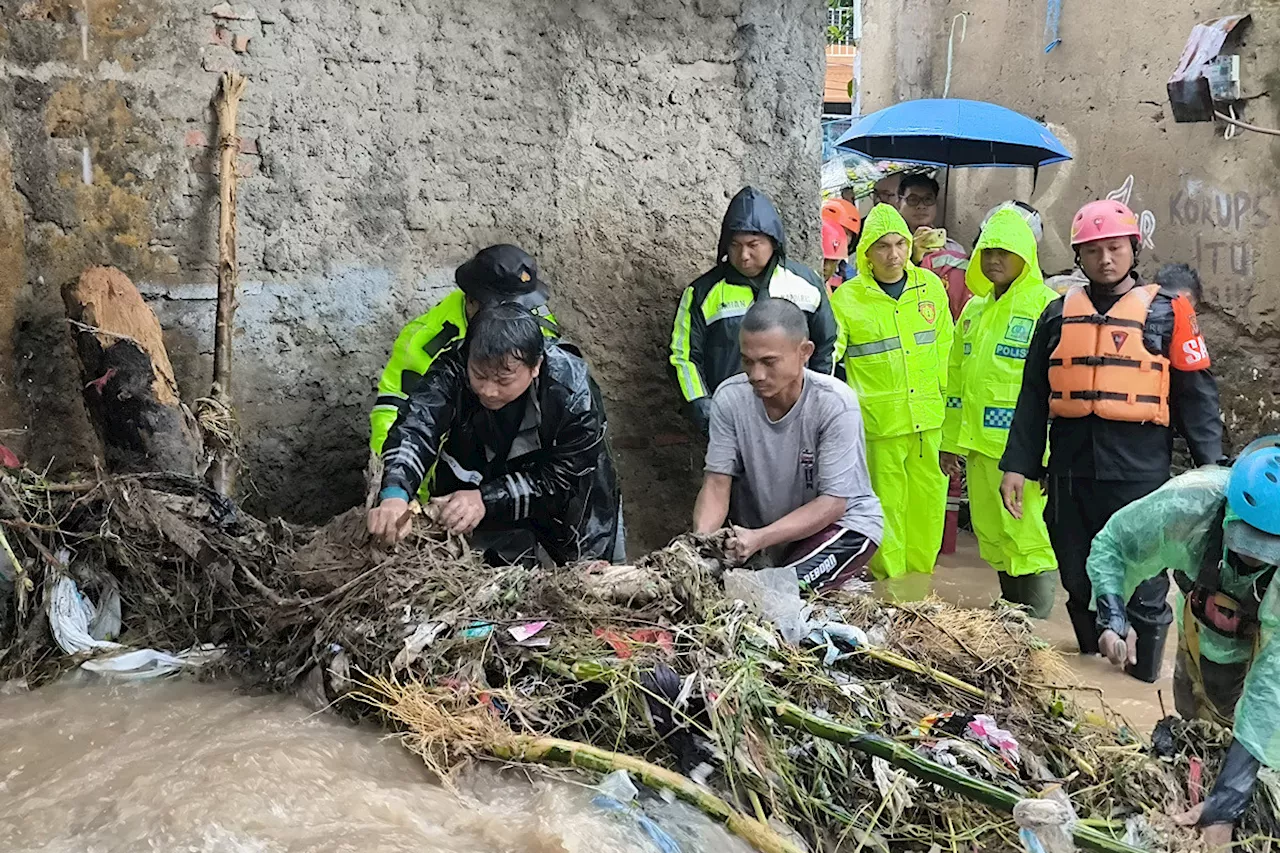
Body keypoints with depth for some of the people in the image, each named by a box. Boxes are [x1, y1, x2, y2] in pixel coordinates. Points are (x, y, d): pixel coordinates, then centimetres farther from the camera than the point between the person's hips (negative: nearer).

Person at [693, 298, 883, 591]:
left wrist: (760, 538, -36)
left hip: (844, 522, -4)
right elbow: (717, 483, -12)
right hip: (774, 531, 4)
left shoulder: (836, 404, -25)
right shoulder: (729, 397, -15)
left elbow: (832, 503, -23)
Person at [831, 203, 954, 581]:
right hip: (879, 420, -3)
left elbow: (944, 347, 17)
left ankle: (921, 576, 28)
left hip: (930, 418, 4)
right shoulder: (847, 297, -2)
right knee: (886, 502, 2)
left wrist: (946, 395, 16)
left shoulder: (930, 285, 9)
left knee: (929, 496, 10)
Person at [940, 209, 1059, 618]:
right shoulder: (974, 308, 16)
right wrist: (951, 439, 16)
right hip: (980, 445, 7)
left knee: (1029, 543, -4)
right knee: (992, 539, 15)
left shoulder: (1046, 306, -7)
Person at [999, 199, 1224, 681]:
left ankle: (1145, 675, 20)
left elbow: (1196, 395, 1)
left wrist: (1211, 467, -6)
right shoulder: (1059, 314, 10)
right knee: (1078, 581, 13)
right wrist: (1018, 464, 5)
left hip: (1140, 472, -3)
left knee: (1143, 584, 3)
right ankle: (1089, 663, 31)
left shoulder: (1164, 312, 2)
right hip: (1070, 471, 3)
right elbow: (1034, 395, 10)